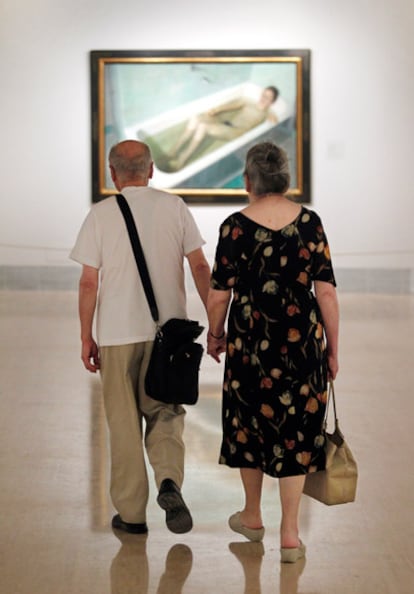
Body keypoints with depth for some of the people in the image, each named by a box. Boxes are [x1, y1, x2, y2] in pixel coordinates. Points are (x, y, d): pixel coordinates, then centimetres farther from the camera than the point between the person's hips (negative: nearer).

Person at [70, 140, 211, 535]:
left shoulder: (101, 213, -3)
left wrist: (86, 337, 3)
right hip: (168, 331, 2)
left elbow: (89, 283, -4)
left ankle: (131, 512, 13)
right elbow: (200, 268, 1)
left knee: (124, 422, 8)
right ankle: (169, 481, -11)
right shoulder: (175, 207, 2)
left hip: (118, 333, -1)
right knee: (164, 413, 14)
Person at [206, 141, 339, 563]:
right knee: (296, 429, 7)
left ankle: (252, 517, 33)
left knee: (250, 421, 18)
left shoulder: (235, 227, -10)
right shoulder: (310, 223, -5)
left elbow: (219, 294, -6)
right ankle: (289, 535, 5)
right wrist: (332, 349, 6)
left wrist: (215, 334, 12)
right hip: (302, 339, 1)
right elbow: (326, 292, -4)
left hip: (250, 341, -1)